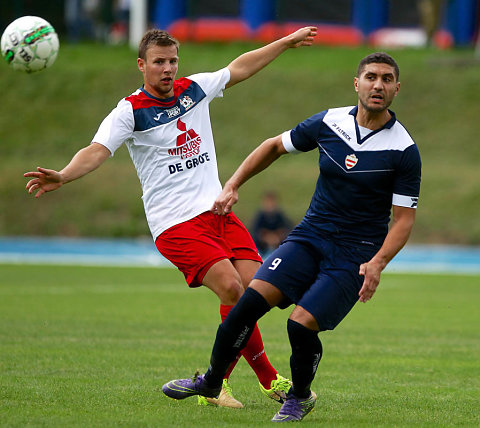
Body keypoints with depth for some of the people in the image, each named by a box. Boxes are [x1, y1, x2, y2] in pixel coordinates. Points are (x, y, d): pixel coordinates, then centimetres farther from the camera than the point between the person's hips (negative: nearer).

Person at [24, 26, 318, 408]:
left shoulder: (195, 89, 12)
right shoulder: (130, 111, -5)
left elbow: (240, 68, 26)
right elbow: (98, 150, -18)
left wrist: (287, 42, 34)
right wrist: (63, 176, -37)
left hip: (218, 211, 6)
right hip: (176, 223, -6)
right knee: (233, 289, -21)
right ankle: (270, 380, -5)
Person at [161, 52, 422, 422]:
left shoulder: (403, 151, -11)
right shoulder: (328, 123, 0)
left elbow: (404, 219, -7)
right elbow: (275, 146, 16)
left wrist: (378, 262, -22)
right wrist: (233, 186, 10)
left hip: (356, 255, -3)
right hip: (310, 236, 4)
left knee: (301, 324, -20)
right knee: (252, 299, -15)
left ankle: (300, 396, 10)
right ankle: (211, 382, 4)